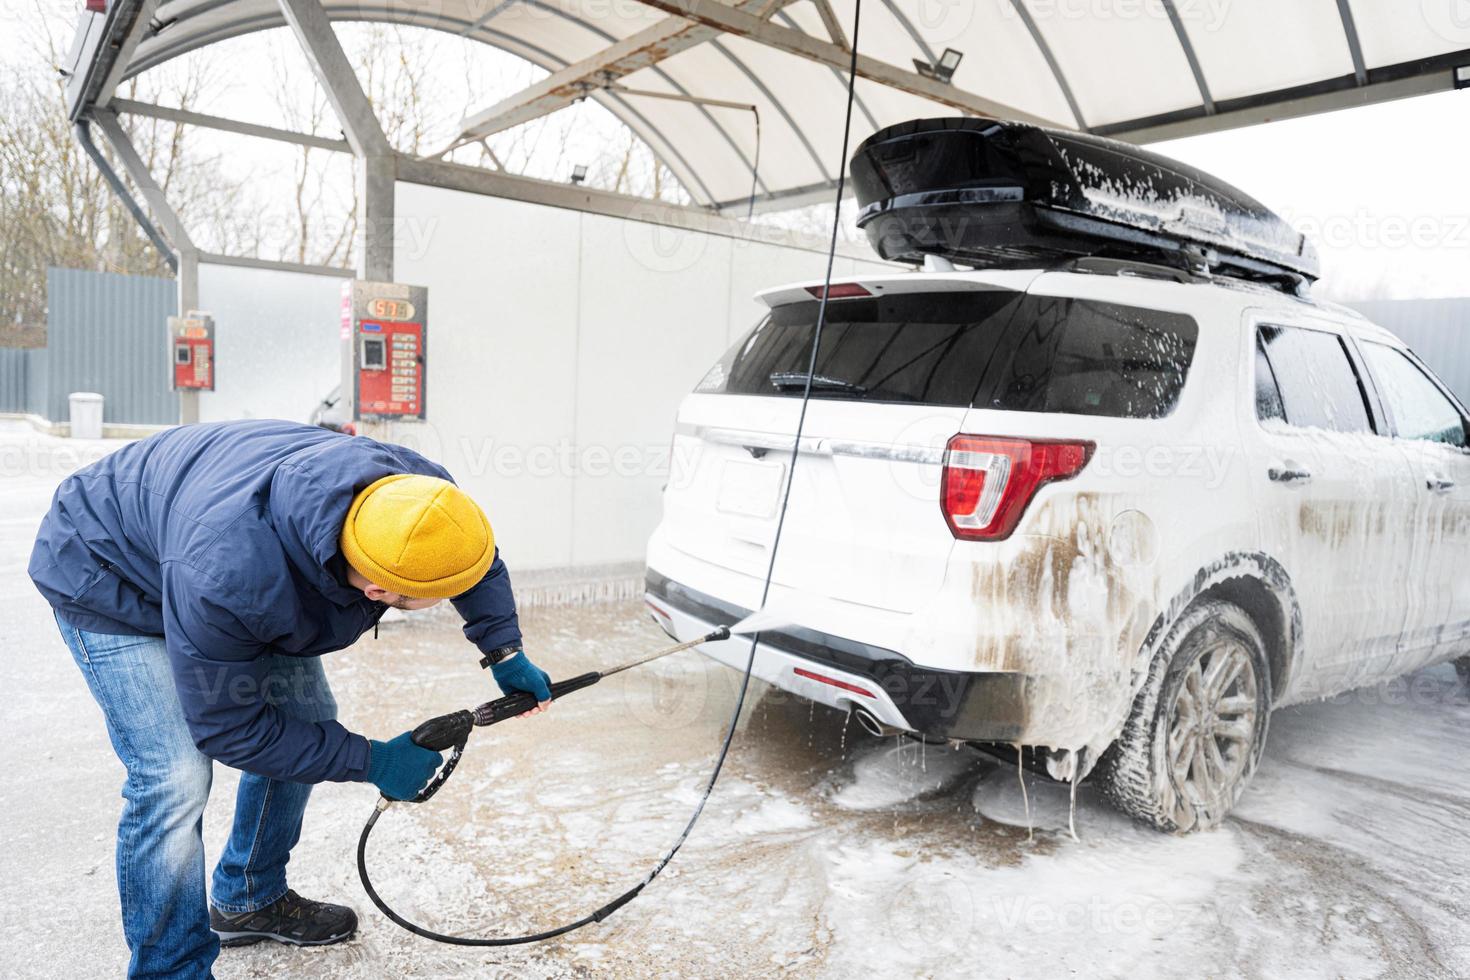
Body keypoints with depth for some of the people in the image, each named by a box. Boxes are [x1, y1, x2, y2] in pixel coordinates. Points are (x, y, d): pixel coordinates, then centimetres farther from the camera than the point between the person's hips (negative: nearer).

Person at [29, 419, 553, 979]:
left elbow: (472, 549, -5)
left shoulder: (412, 487, -30)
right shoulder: (224, 577, -46)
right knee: (174, 777, -19)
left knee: (305, 718, 5)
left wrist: (505, 652, -10)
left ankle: (248, 901, 27)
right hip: (110, 578, -6)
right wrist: (371, 762, -26)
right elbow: (227, 728, -29)